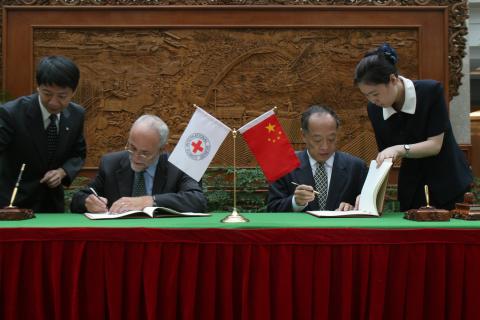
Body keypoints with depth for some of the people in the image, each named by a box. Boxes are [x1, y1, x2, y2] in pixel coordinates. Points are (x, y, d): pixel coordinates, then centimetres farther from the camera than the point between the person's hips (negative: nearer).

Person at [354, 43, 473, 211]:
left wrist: (400, 149, -32)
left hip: (448, 180, -3)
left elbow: (435, 144, -20)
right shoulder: (375, 109, -8)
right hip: (411, 186, 3)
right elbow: (384, 156, -3)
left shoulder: (431, 91, -20)